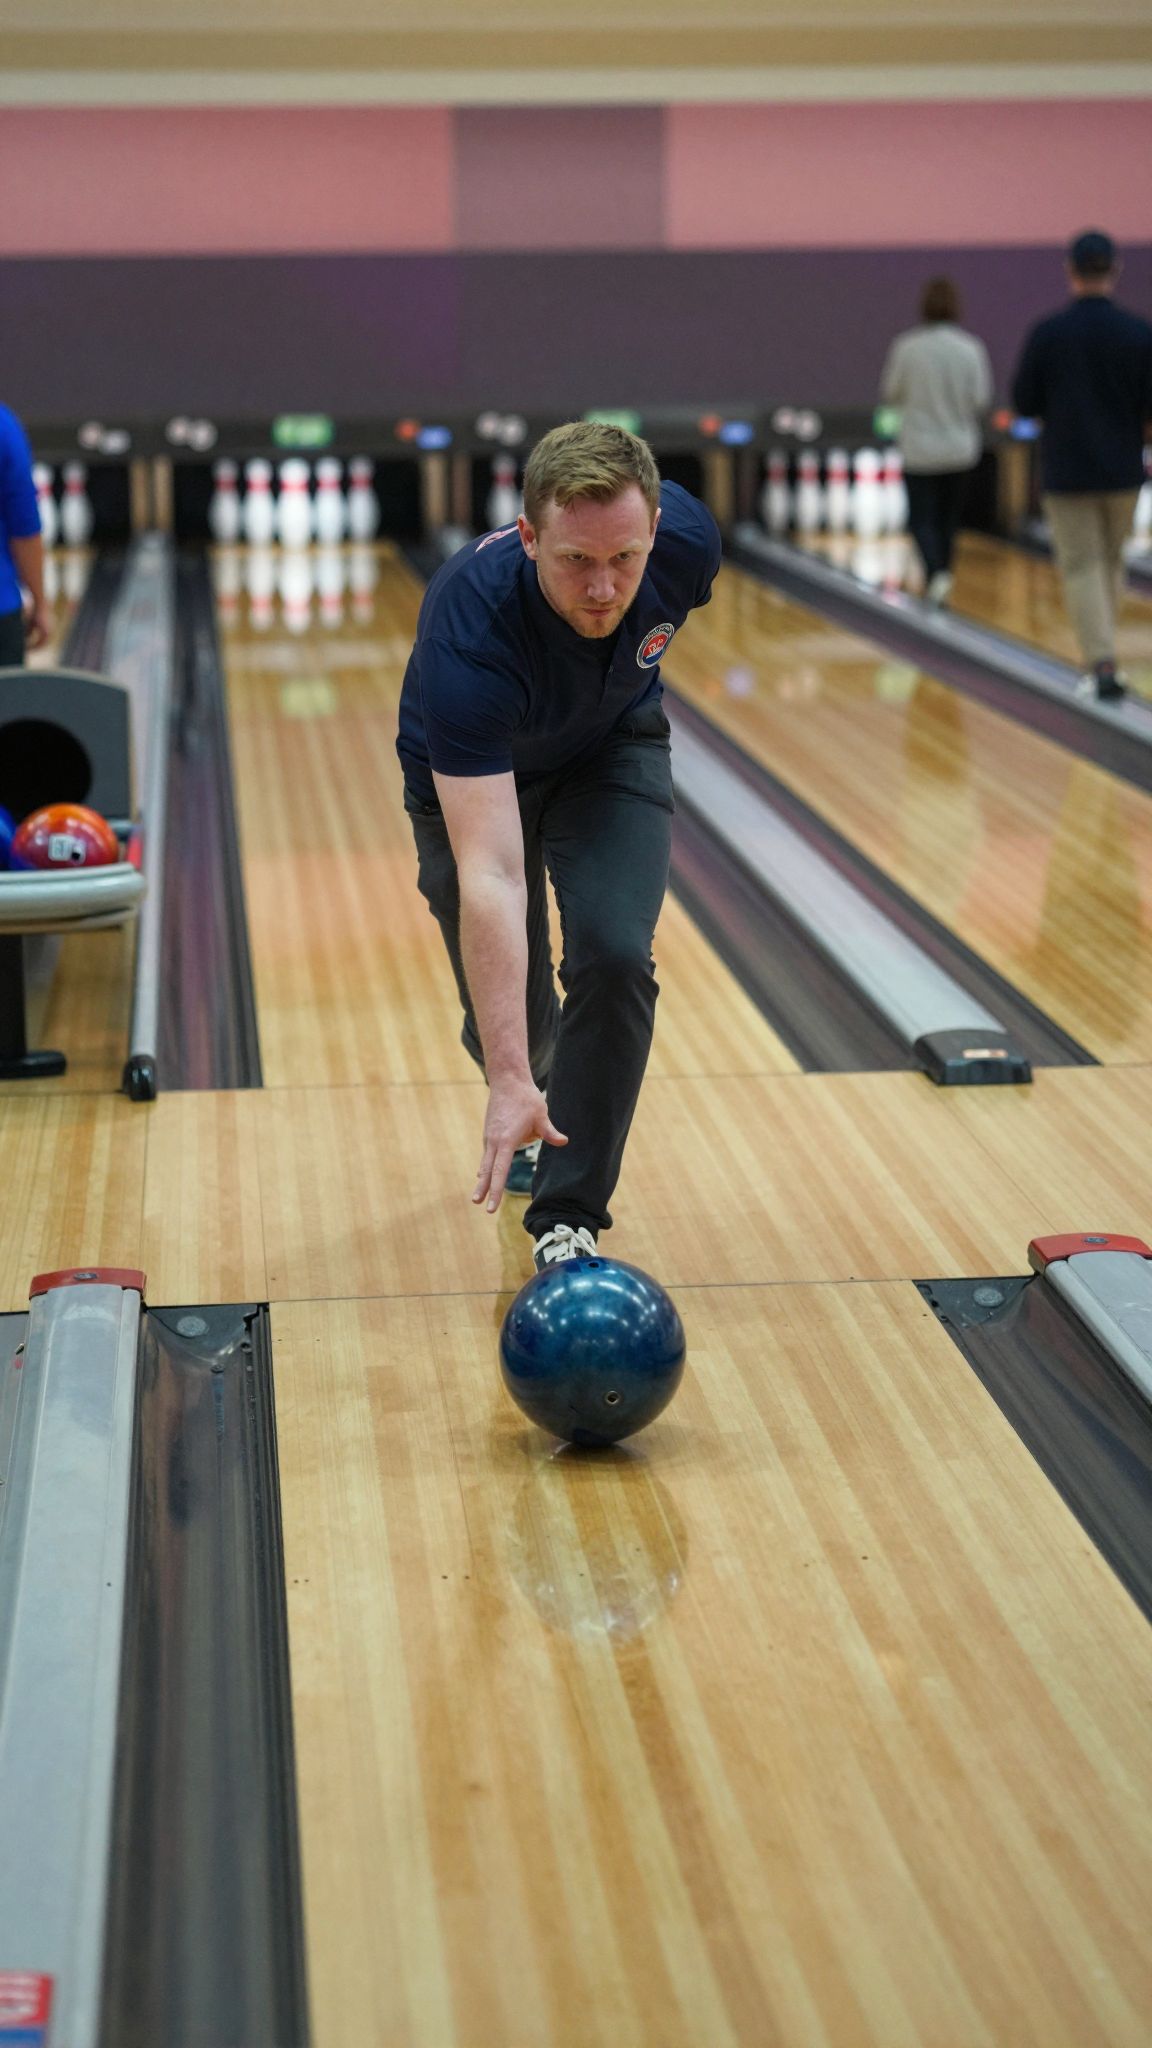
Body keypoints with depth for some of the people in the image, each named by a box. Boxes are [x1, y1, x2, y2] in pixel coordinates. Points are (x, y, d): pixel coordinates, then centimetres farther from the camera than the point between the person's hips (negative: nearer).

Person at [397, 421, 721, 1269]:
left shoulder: (686, 538, -32)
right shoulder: (469, 631, -44)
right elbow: (489, 875, -48)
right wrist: (510, 1081, -51)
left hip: (611, 746, 2)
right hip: (473, 776, -2)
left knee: (614, 956, -21)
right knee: (507, 1017, 4)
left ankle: (568, 1218, -7)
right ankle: (530, 1115, 42)